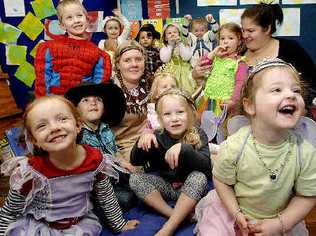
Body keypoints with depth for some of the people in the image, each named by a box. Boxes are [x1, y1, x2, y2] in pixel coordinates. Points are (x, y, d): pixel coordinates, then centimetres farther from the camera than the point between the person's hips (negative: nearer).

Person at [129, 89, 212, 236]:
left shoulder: (198, 136, -11)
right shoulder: (158, 137, -6)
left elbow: (206, 166, -26)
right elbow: (135, 162, -10)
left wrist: (183, 149, -42)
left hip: (190, 189, -2)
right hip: (165, 187, 3)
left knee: (199, 177, -33)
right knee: (135, 178, -18)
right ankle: (180, 216, -20)